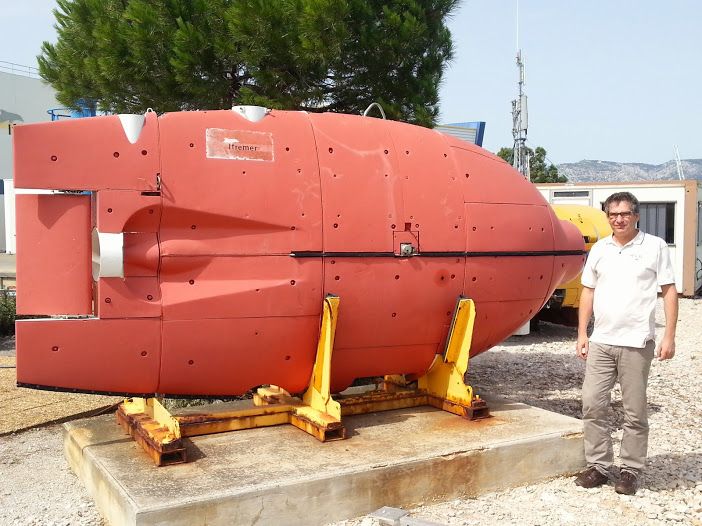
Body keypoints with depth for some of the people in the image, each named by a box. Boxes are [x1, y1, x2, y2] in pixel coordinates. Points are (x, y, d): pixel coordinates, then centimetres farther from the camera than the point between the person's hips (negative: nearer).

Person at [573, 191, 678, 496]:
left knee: (635, 412, 5)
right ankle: (598, 466, 17)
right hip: (600, 341, 4)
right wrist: (581, 334, 8)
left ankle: (631, 471, 17)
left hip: (637, 343, -3)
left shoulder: (655, 246, 0)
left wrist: (669, 336, -7)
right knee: (592, 404, 4)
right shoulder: (599, 249, 9)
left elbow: (669, 291, 0)